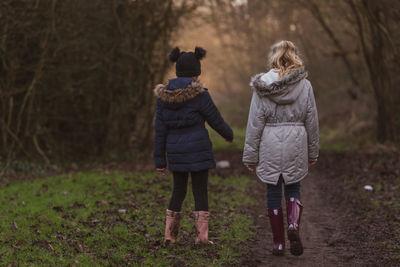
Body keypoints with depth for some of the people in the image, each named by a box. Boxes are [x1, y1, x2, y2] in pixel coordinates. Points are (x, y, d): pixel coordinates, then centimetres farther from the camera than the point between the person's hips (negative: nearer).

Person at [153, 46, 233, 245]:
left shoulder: (164, 95, 1)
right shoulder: (198, 94, -12)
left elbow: (160, 130, 3)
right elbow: (215, 120, -3)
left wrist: (159, 160, 7)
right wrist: (229, 134, 18)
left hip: (175, 152, 4)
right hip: (198, 150, -4)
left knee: (178, 191, 17)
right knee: (200, 192, 6)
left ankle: (170, 234, 14)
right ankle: (202, 234, 3)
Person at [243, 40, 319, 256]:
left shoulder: (262, 86, -5)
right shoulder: (304, 85, -1)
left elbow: (255, 123, -4)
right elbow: (311, 122, 4)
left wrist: (250, 155, 2)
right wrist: (312, 153, 15)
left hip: (270, 145, -1)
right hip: (296, 143, 1)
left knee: (273, 191, 9)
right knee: (293, 189, 15)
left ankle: (278, 243, 12)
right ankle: (293, 225, -12)